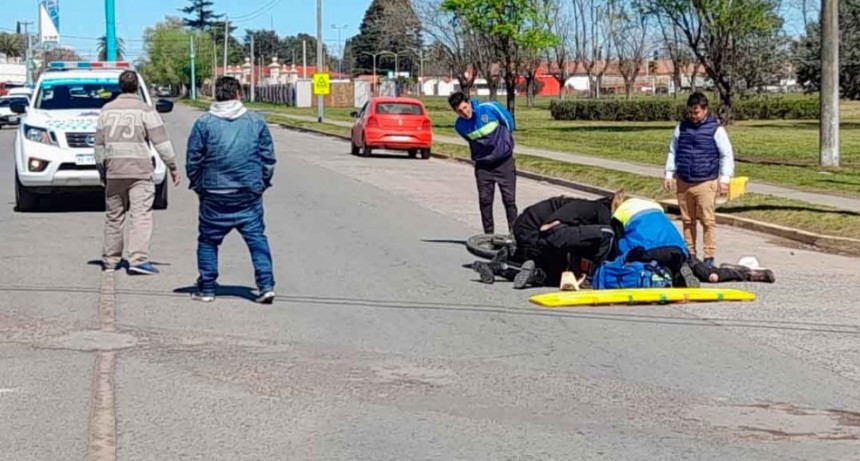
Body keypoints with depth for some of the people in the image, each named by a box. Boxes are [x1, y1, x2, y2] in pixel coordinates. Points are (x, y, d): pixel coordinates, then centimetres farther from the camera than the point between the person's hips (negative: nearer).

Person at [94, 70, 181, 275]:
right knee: (141, 216, -8)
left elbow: (99, 144, 13)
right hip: (140, 171, -4)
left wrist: (101, 171, 21)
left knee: (113, 216, 13)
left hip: (113, 171, 4)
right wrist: (172, 167, 0)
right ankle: (138, 259, -18)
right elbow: (161, 143, -6)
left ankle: (110, 260, 19)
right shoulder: (145, 110, -2)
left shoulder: (107, 110, 10)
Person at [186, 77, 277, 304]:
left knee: (208, 241, 11)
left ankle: (206, 288, 13)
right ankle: (266, 286, -4)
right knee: (257, 238, 5)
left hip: (214, 194, -1)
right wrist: (262, 183, 19)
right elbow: (268, 158, 6)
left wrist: (198, 186, 15)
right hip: (249, 194, 1)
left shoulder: (204, 123, -2)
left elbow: (194, 160, 1)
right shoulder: (256, 121, 2)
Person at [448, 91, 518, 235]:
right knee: (484, 200, -1)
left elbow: (509, 122, -1)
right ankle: (488, 235, 8)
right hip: (483, 165, 2)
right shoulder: (460, 126, -9)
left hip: (504, 162, -2)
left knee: (509, 199, -2)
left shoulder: (490, 108, -19)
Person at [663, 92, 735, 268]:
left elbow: (727, 155, -1)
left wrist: (725, 179, -8)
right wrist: (669, 174, 11)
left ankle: (709, 257, -2)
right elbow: (673, 152, 18)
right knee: (687, 220, 9)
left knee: (708, 221, -5)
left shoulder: (716, 129, -3)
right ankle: (689, 253, 17)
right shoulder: (682, 127, 9)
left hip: (706, 183, -4)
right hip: (683, 183, 4)